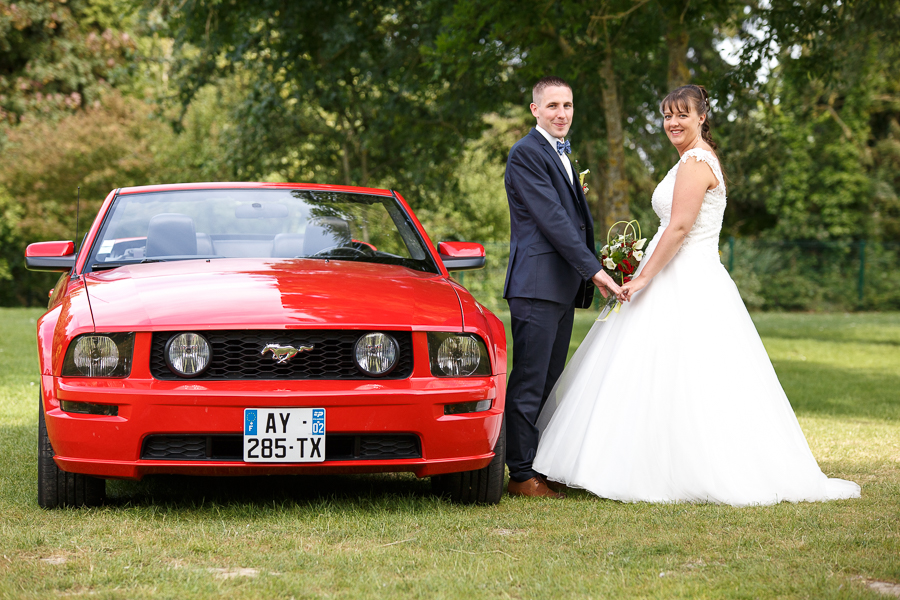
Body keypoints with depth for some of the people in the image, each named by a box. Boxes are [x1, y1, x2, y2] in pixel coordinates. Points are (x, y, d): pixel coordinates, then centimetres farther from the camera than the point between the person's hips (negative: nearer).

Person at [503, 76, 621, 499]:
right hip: (537, 284, -9)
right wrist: (592, 269, -18)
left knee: (549, 381, 11)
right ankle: (521, 476, -3)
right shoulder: (526, 153, -9)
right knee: (529, 383, -6)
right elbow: (552, 219, -16)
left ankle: (539, 466, 16)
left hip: (563, 285, 9)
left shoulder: (561, 155, 22)